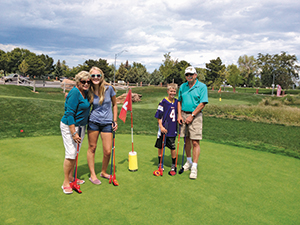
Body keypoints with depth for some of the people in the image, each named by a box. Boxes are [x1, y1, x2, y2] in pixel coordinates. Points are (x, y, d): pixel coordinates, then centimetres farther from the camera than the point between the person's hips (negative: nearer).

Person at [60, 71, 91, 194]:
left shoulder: (85, 92, 7)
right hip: (69, 126, -8)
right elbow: (69, 114, -23)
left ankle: (70, 177, 28)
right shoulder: (74, 93, -19)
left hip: (80, 126, 8)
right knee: (70, 154, -7)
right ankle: (66, 183, 5)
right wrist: (74, 133, -25)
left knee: (75, 153, 14)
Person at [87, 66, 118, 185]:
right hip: (93, 122, 1)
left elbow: (114, 104, 5)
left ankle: (103, 172, 27)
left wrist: (115, 121, 3)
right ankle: (92, 175, 23)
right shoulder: (89, 91, -3)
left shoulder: (109, 88, -6)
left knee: (108, 151, 0)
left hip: (107, 123, 0)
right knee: (92, 148, 7)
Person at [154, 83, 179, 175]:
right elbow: (159, 116, -8)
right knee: (160, 146, 8)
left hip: (172, 129, 3)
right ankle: (160, 163, 25)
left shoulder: (177, 102, 5)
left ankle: (173, 165, 22)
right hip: (163, 128, -2)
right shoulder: (163, 102, -8)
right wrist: (161, 126, -14)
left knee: (172, 147, 7)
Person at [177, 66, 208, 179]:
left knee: (195, 142, -7)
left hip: (195, 116, -5)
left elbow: (202, 103, -11)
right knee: (186, 140, 13)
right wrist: (179, 115, 2)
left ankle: (194, 167, -2)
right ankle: (189, 162, 29)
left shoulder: (202, 86, -6)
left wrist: (192, 116, -14)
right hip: (184, 115, 5)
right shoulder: (182, 86, 10)